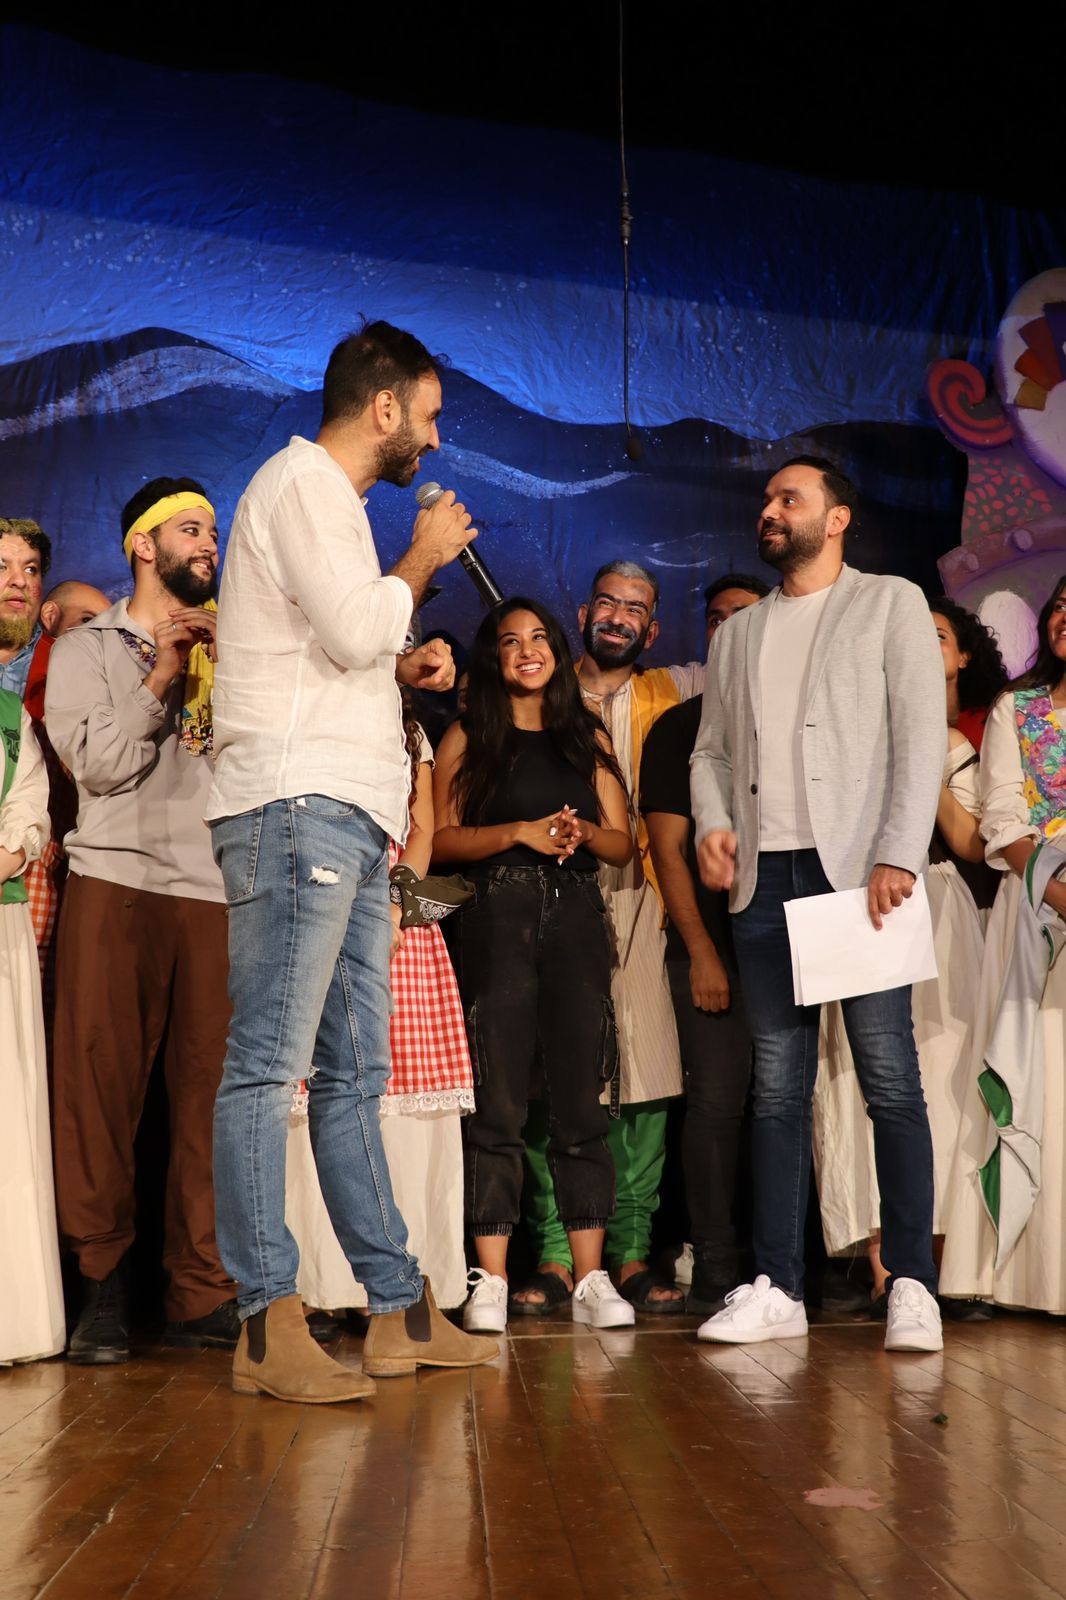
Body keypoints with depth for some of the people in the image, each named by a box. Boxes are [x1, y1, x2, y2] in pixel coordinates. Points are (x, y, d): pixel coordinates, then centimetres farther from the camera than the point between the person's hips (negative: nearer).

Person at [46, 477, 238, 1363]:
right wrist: (162, 678, -2)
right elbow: (97, 761, 0)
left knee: (211, 1093, -3)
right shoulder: (86, 648, 14)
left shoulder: (227, 649, 22)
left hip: (214, 891, 2)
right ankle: (103, 1286, 7)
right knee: (101, 1084, -2)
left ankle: (199, 1292, 3)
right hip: (114, 884, -2)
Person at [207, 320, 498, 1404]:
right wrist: (425, 556, 1)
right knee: (269, 1062, -11)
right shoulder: (299, 483, -3)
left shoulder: (327, 497, 28)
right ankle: (268, 1325, -9)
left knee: (352, 1073, 8)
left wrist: (403, 668, 16)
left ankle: (398, 1310, 12)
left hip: (346, 822, 10)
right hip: (296, 805, -10)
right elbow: (354, 629, -15)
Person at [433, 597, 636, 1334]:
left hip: (577, 917, 2)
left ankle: (591, 1277, 3)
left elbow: (624, 844, 14)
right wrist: (522, 832, -10)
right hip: (499, 918, -2)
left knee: (582, 1101, 0)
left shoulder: (588, 736, 17)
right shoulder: (468, 738, 11)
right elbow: (444, 838, 2)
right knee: (499, 1101, -4)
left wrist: (582, 831, -6)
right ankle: (491, 1280, -1)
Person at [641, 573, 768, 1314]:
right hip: (710, 944, -2)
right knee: (717, 1101, -6)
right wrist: (701, 951, -9)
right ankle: (715, 1274, 0)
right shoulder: (680, 726, 8)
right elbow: (668, 845, 0)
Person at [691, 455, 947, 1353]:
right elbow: (713, 749, 21)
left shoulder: (892, 605, 7)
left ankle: (913, 1286, 0)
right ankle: (778, 1288, 7)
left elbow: (922, 738, -3)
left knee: (890, 1080, -6)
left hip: (858, 871, -4)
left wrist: (897, 858, -13)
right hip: (765, 877, 5)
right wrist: (713, 823, 0)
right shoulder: (738, 634, 22)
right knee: (778, 1087, 4)